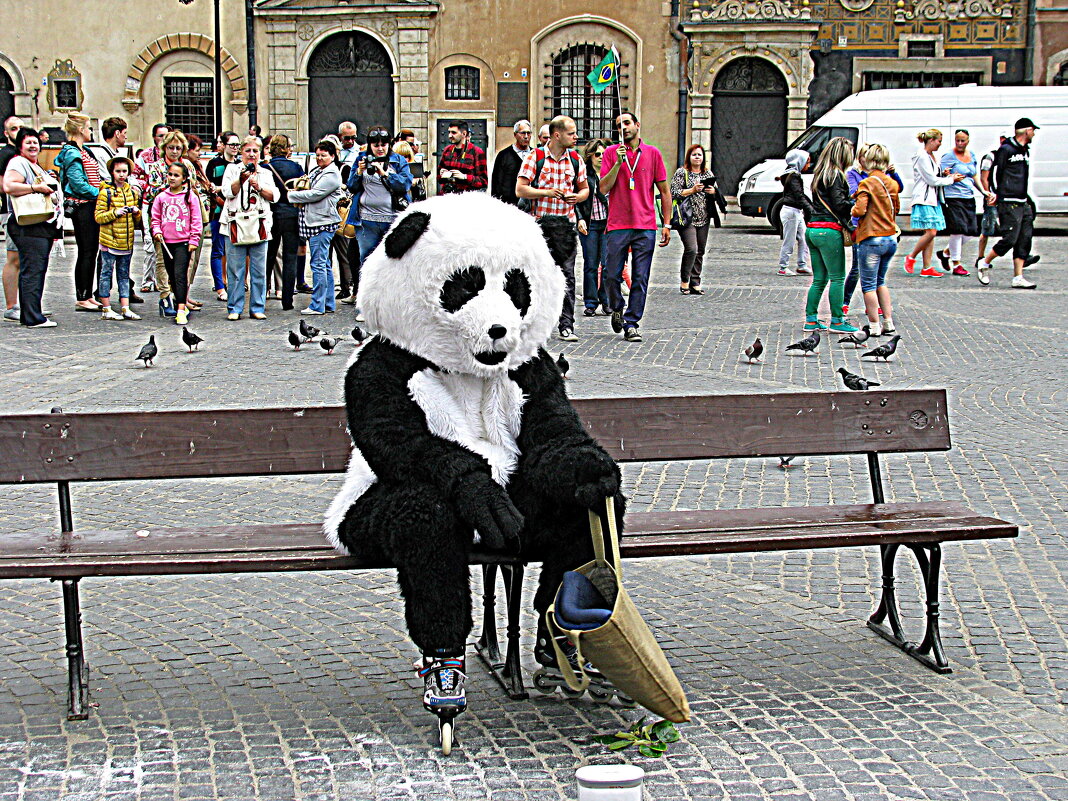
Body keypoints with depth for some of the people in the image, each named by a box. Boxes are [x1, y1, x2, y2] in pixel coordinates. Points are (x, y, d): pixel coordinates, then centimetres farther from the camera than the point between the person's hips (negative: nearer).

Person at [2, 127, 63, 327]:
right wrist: (36, 188, -21)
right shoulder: (18, 164, -6)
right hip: (29, 227, -10)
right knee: (32, 271, -12)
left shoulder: (37, 168, 24)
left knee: (38, 270, 10)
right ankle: (33, 317, -14)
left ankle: (27, 314, 14)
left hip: (43, 226, 10)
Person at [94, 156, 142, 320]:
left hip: (127, 241, 5)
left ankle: (125, 308, 12)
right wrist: (114, 213, -20)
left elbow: (137, 221, 20)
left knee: (124, 274, 10)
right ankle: (106, 309, 6)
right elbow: (98, 216, -8)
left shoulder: (133, 192, 12)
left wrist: (136, 212, -1)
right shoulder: (106, 192, -4)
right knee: (106, 273, 1)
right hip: (109, 241, -5)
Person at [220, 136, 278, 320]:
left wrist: (259, 187, -11)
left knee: (259, 270, 1)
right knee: (235, 270, -2)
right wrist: (241, 180, -21)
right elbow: (228, 192, -6)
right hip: (236, 224, -2)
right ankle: (234, 308, 4)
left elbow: (274, 196, 4)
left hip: (259, 226, 2)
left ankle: (257, 308, 8)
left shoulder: (266, 173, 15)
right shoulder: (232, 169, 8)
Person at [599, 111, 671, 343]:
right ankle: (616, 310, 27)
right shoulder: (611, 153, 6)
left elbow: (664, 191, 11)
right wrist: (618, 162, -12)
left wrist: (667, 224, 6)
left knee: (640, 279, -1)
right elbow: (604, 187, -2)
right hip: (618, 225, 0)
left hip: (645, 227, 0)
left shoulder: (653, 153, 8)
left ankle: (631, 324, 4)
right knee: (611, 275, 1)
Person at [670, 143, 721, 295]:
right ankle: (684, 281, -2)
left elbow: (717, 196, 19)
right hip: (687, 218, -5)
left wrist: (712, 192, -3)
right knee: (691, 249, -16)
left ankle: (695, 284, 9)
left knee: (700, 252, 4)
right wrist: (692, 190, -17)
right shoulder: (681, 173, 0)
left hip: (703, 219, 5)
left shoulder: (708, 173, 15)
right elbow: (674, 193, -7)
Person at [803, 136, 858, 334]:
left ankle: (811, 320, 12)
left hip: (813, 230, 8)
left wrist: (852, 199, 6)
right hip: (829, 231, -8)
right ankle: (837, 321, 2)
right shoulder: (835, 175, -10)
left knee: (819, 279, 12)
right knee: (837, 278, -1)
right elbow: (839, 204, -17)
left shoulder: (819, 173, 15)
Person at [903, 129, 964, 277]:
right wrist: (951, 179, -3)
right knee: (931, 232, -15)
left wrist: (944, 174, 5)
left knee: (931, 233, 4)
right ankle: (911, 258, 2)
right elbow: (931, 180, -13)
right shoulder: (922, 157, -11)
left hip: (933, 198, 10)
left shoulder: (931, 156, 18)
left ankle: (927, 268, 3)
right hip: (923, 200, -10)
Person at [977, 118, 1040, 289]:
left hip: (1023, 203, 9)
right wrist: (1000, 195, -6)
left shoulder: (1025, 151, 18)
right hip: (1009, 204, -9)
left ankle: (1018, 278, 3)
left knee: (1024, 240, 3)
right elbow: (994, 174, -8)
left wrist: (1027, 197, 20)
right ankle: (984, 264, 8)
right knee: (1010, 239, -11)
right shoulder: (1006, 150, -9)